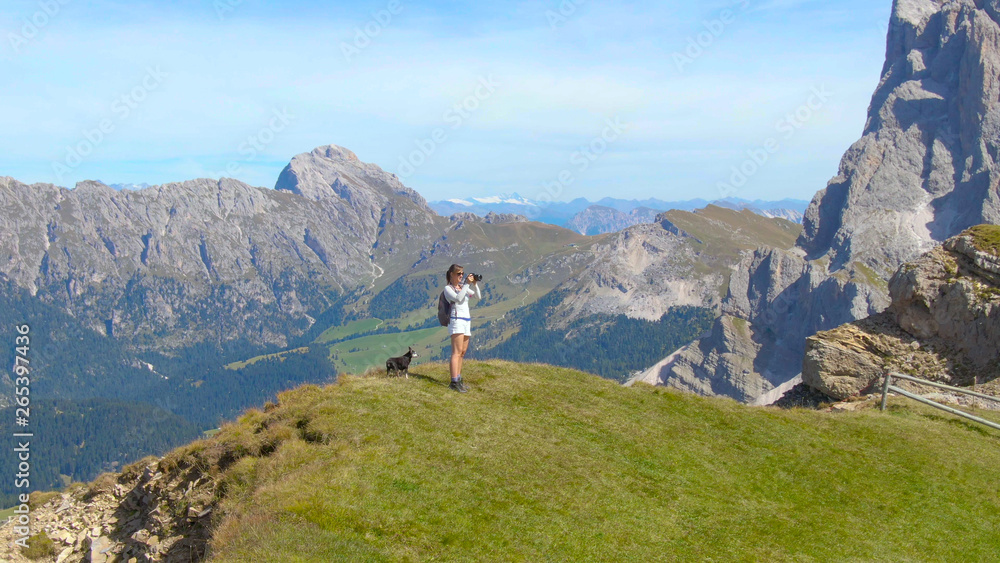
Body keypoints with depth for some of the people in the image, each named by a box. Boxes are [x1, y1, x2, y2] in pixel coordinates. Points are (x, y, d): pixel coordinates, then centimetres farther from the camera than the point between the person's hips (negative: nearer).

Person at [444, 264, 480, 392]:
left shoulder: (463, 287, 19)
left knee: (462, 352, 8)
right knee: (457, 352, -14)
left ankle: (459, 379, 13)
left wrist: (475, 284, 1)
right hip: (456, 320, -8)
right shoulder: (448, 289, -1)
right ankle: (454, 382, -18)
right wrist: (467, 284, -18)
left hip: (467, 321, 8)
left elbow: (478, 297, 15)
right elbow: (458, 298, -20)